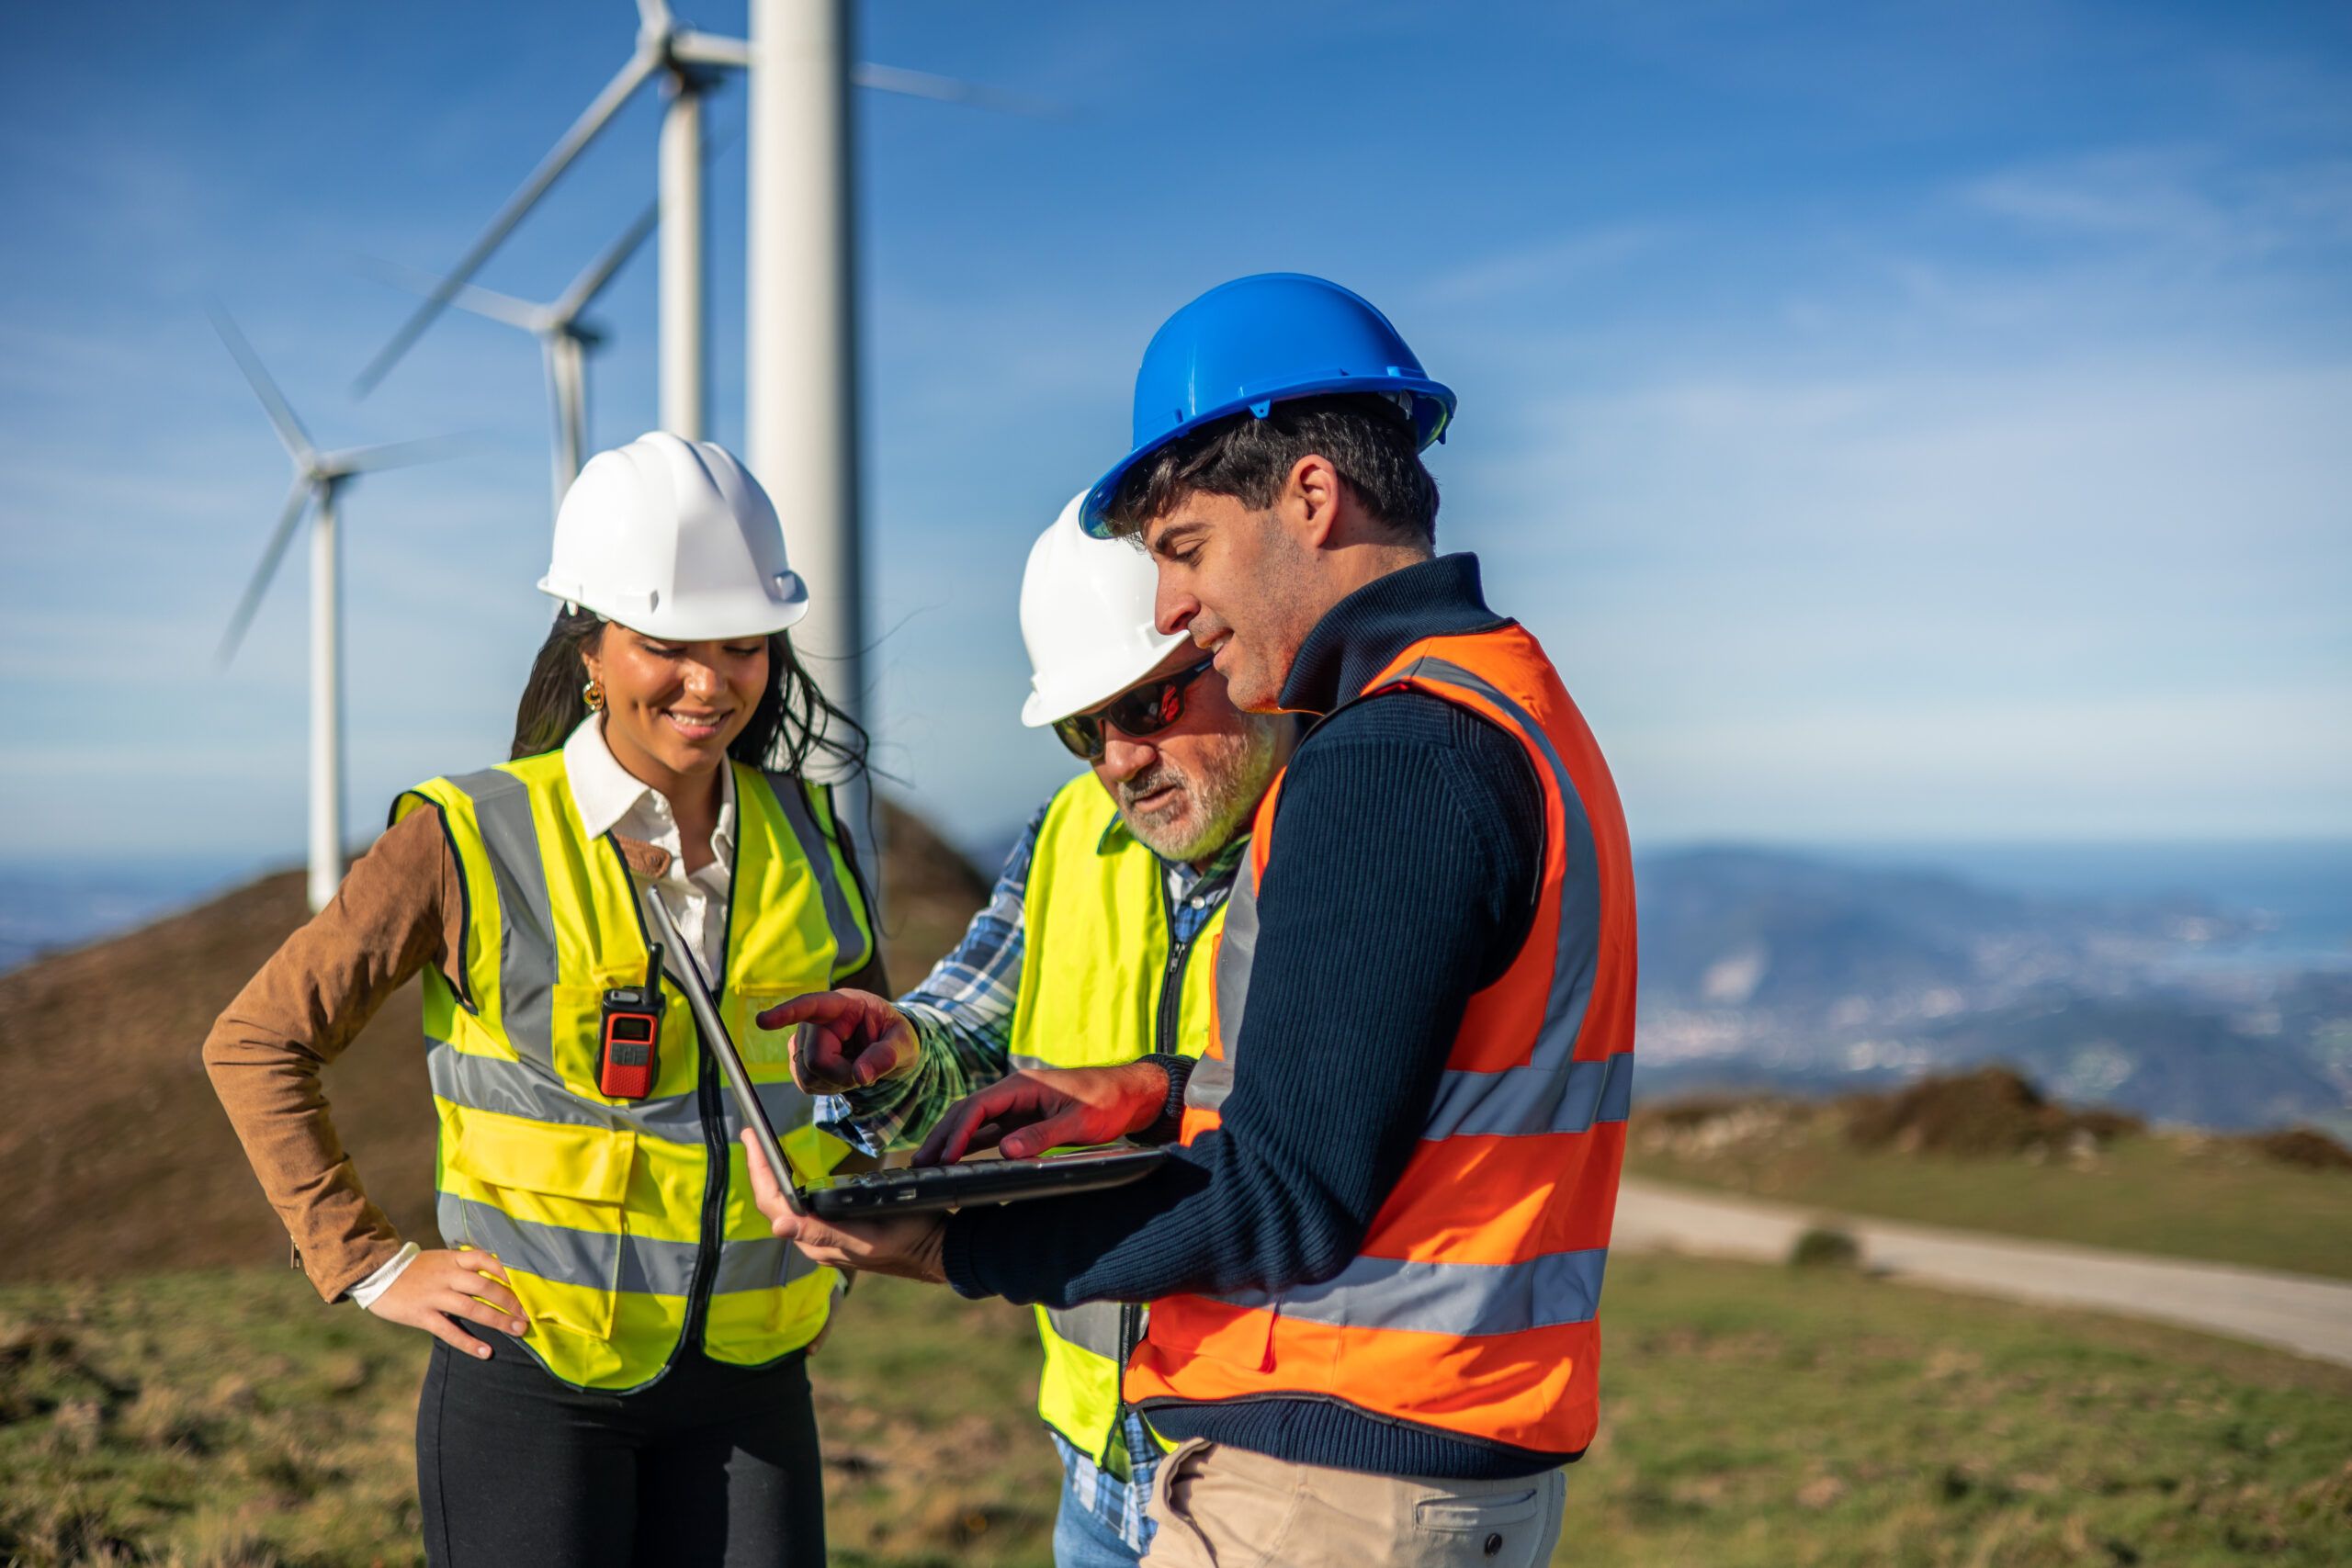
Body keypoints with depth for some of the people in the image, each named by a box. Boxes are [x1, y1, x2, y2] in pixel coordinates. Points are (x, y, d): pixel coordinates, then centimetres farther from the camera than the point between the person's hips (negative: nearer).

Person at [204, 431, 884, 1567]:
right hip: (534, 1372, -3)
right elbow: (254, 1045, -1)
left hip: (750, 1374, 4)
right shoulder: (473, 842, -8)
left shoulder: (805, 839, 4)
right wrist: (367, 1263, -5)